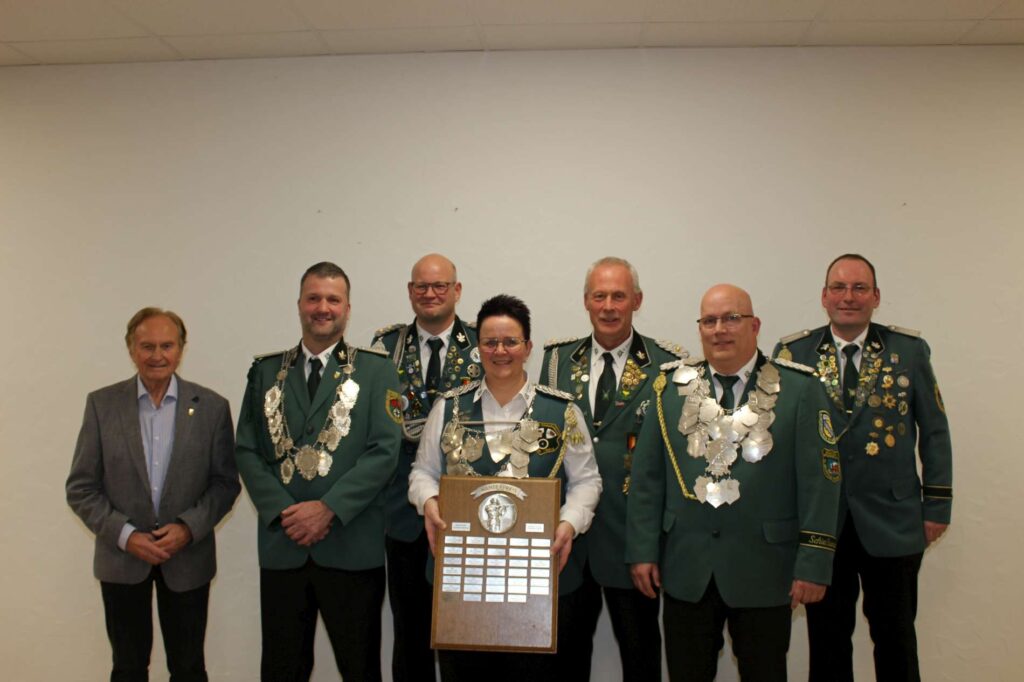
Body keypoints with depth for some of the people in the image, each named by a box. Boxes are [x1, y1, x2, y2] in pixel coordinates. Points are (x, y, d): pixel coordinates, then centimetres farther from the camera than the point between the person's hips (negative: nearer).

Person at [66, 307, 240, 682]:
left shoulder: (212, 407, -4)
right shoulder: (102, 404, -3)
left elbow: (226, 482, -1)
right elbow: (81, 487, -2)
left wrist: (189, 527, -15)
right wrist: (125, 535, -13)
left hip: (188, 558, 0)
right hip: (122, 557, 1)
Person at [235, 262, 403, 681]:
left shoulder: (375, 370, 2)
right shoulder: (265, 371, 10)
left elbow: (384, 451, -7)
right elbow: (247, 451, 5)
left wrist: (328, 508, -14)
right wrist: (284, 512, -9)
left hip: (351, 547, -2)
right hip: (281, 545, 2)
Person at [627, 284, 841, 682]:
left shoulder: (799, 389, -3)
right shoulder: (671, 386, 3)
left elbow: (820, 481, -5)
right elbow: (646, 476, 3)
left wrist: (814, 564, -9)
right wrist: (643, 550, 0)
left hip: (764, 570, -1)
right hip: (686, 571, 2)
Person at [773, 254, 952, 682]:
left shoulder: (910, 351, 1)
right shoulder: (792, 353, -1)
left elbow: (934, 431, 5)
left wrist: (937, 506, 1)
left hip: (892, 522, 0)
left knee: (896, 638, 14)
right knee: (827, 639, 13)